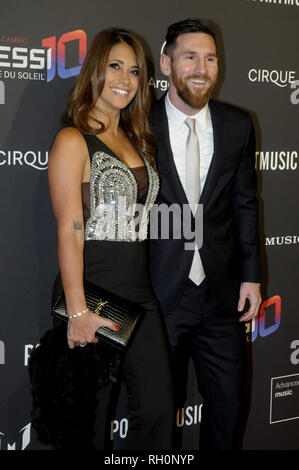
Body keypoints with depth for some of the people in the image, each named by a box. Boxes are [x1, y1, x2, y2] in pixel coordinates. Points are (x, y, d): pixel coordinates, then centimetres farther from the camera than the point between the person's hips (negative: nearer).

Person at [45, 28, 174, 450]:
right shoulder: (74, 140, -7)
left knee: (159, 411, 5)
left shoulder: (137, 140, 15)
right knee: (91, 418, 7)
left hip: (139, 291, 7)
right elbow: (69, 231, -13)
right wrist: (78, 310, -18)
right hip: (92, 289, -6)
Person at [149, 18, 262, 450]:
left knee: (228, 401, 13)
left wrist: (251, 274, 2)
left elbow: (245, 204, 6)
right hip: (160, 292, -2)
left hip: (222, 293, 3)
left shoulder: (238, 125, 2)